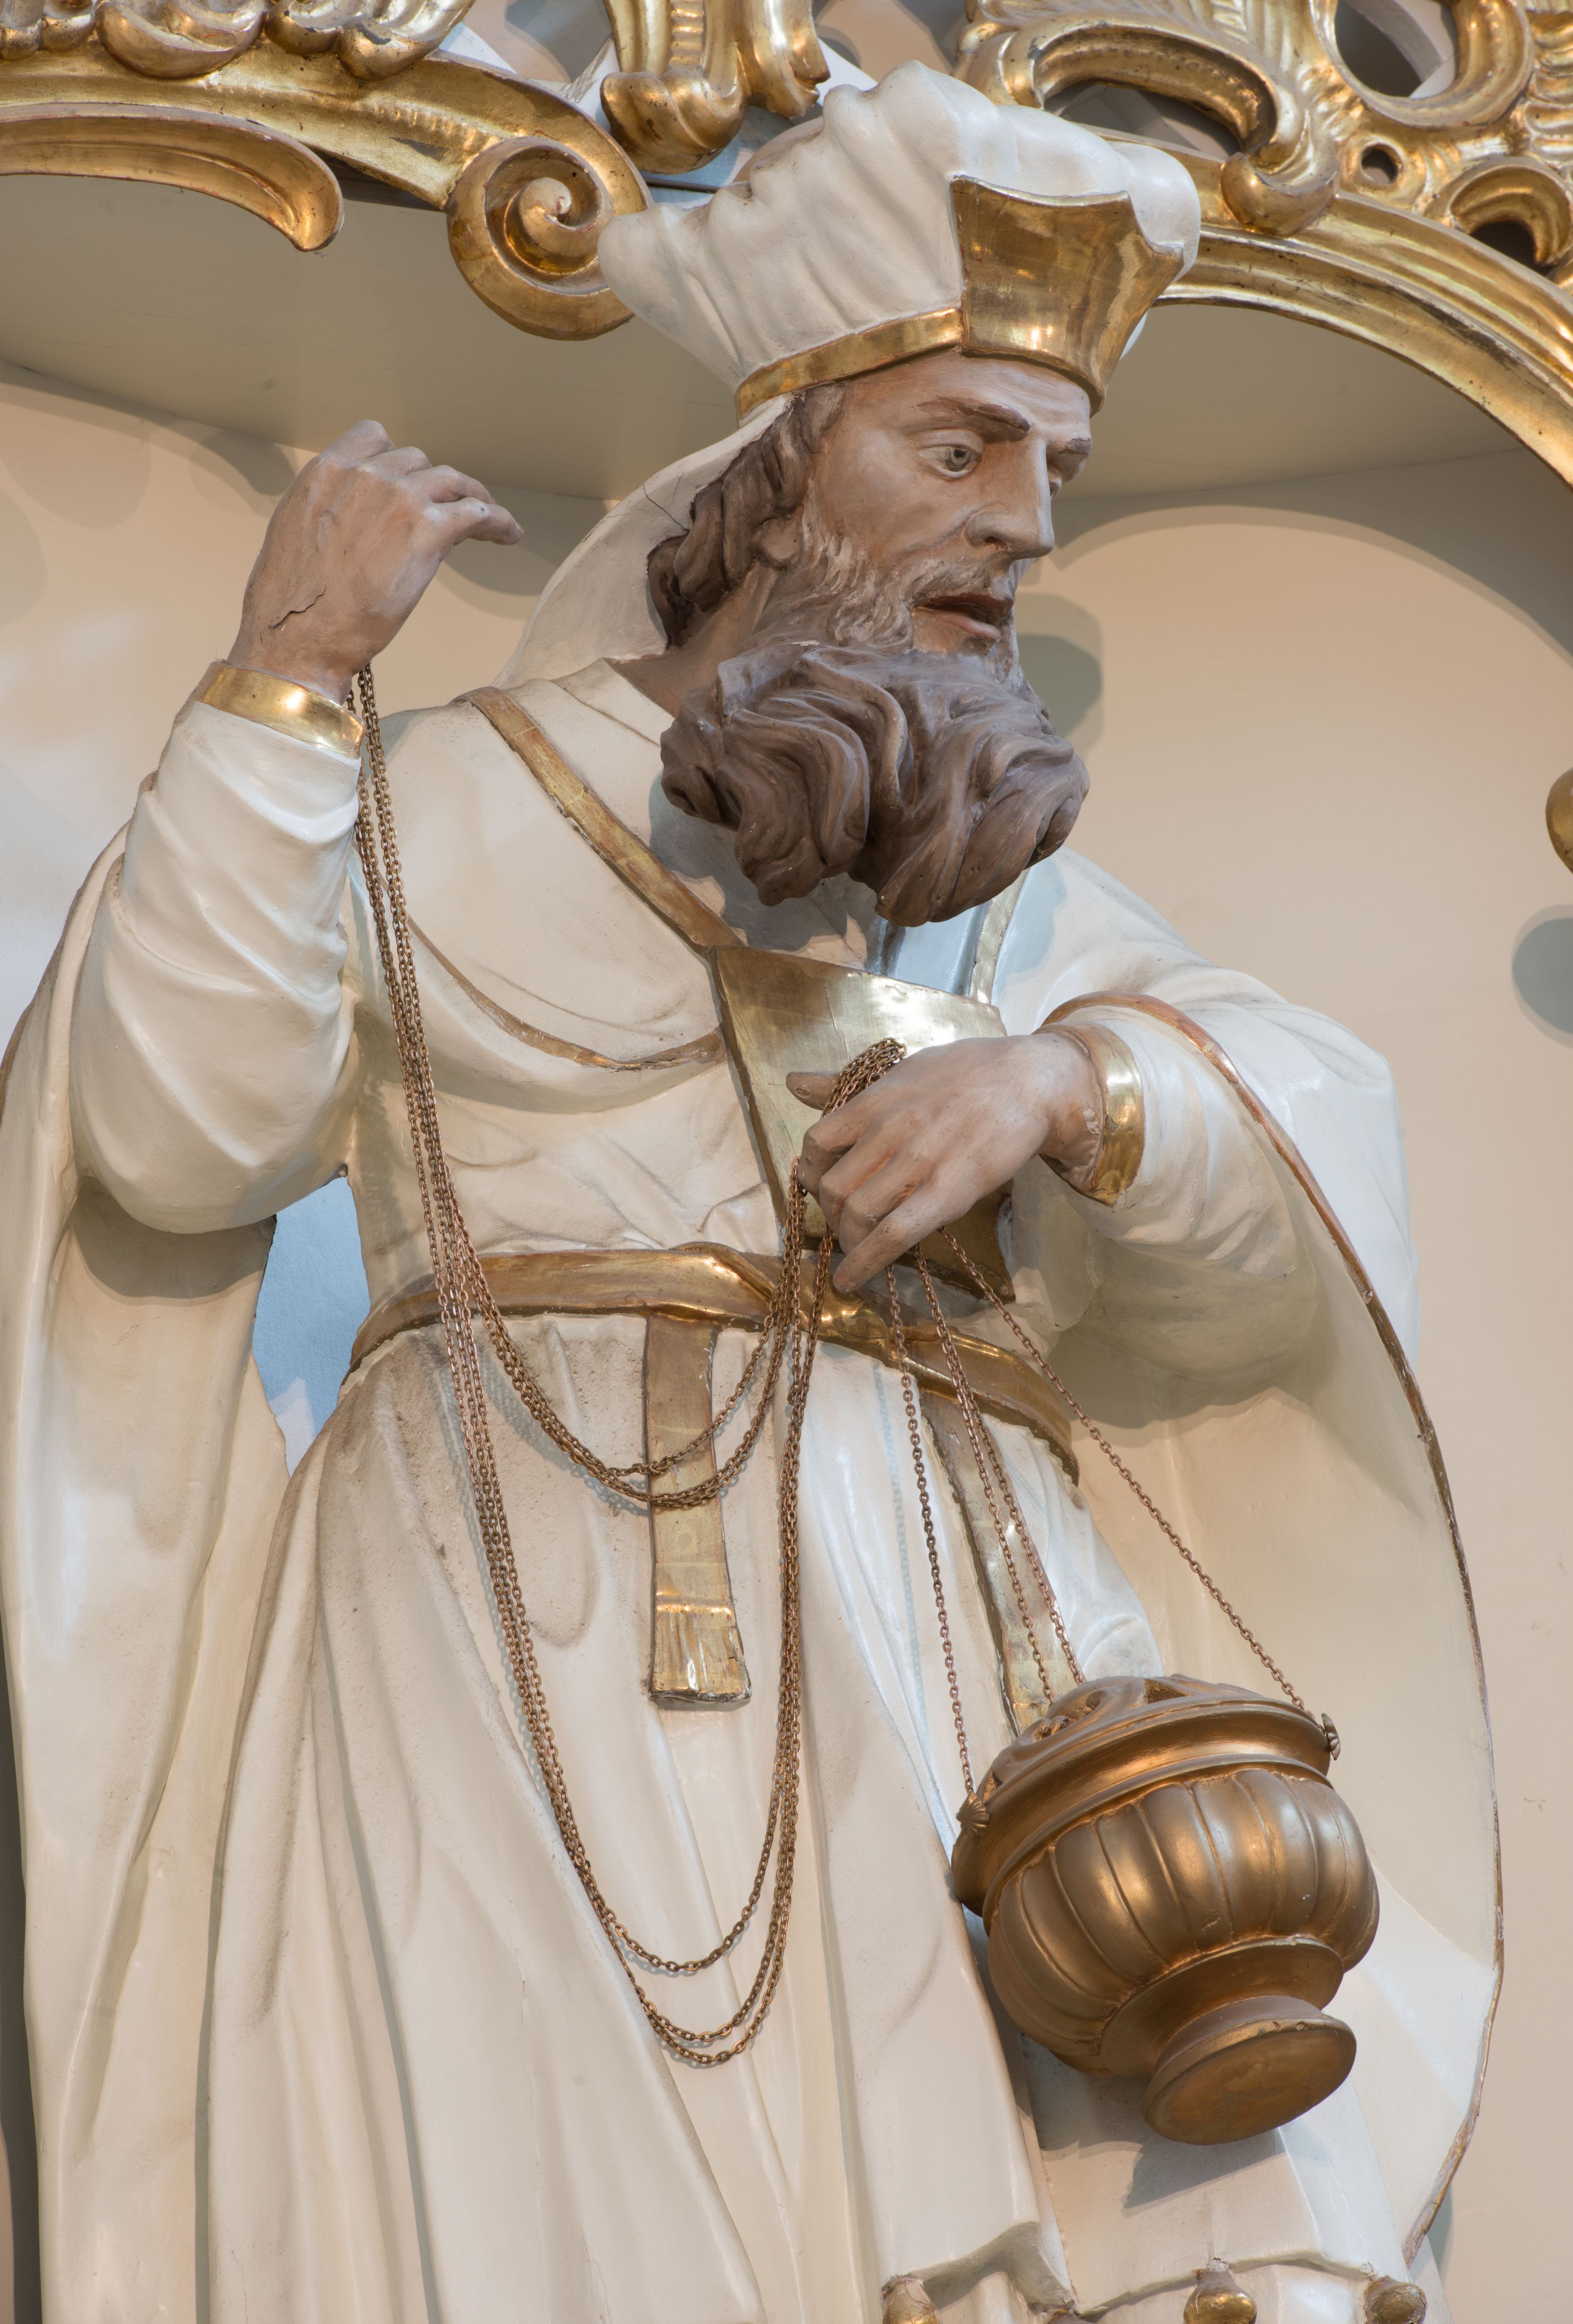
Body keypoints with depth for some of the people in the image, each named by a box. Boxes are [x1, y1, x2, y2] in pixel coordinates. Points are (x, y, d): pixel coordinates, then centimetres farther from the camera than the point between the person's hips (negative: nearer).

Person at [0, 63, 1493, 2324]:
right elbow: (181, 1135, -4)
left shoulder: (1013, 886, 22)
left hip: (932, 1611, 3)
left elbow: (1317, 1144, 8)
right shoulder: (455, 803, 11)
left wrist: (1063, 1079, -12)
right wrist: (286, 679, -6)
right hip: (522, 1609, -3)